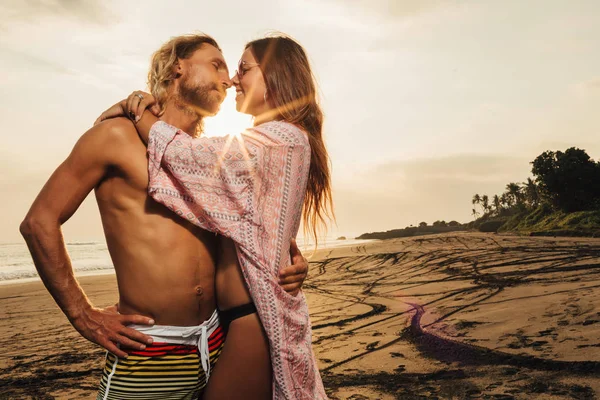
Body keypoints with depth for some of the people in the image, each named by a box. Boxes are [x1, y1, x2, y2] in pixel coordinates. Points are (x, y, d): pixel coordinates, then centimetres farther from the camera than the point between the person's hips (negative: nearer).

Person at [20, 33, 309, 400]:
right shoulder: (119, 136, -6)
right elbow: (40, 222, -4)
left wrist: (291, 257, -2)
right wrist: (83, 315, -7)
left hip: (218, 345, 6)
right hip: (148, 353, -5)